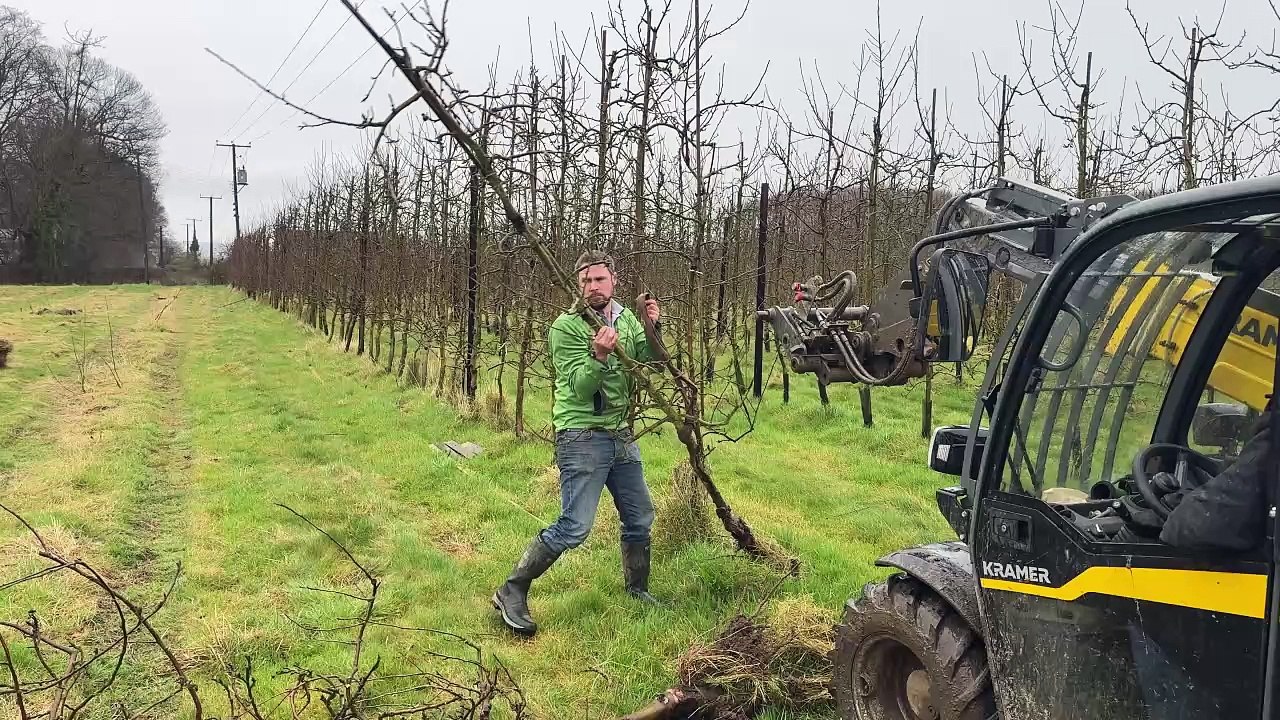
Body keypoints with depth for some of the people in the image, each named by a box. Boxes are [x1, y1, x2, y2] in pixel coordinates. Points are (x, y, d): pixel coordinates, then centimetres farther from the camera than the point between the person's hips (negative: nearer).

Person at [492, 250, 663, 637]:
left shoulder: (626, 318, 7)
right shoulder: (566, 326, -12)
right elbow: (581, 388, -17)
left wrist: (652, 329, -13)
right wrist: (599, 355, -35)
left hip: (621, 435, 7)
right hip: (582, 437, -7)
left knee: (640, 519, 16)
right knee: (574, 527, -12)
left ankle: (637, 591, 35)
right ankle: (511, 593, 1)